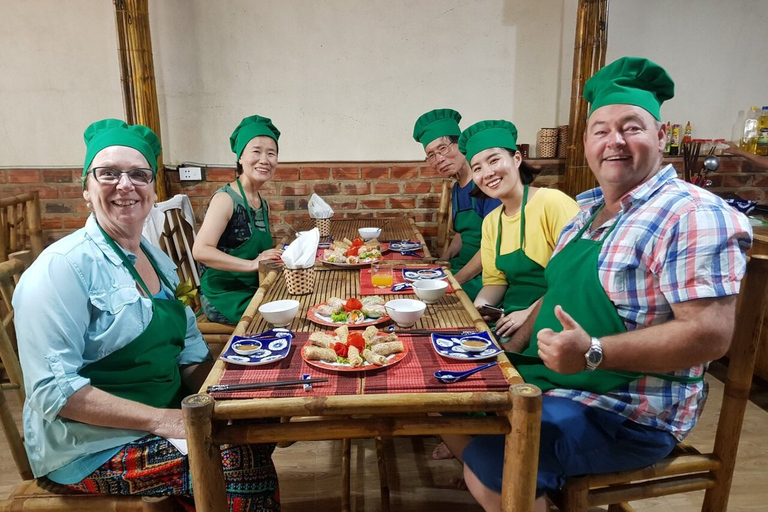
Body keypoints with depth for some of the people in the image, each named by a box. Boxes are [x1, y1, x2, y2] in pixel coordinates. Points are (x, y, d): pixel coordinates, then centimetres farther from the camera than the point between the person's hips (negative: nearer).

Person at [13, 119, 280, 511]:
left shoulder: (157, 259, 7)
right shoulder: (63, 267, -16)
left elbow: (189, 349, 13)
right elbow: (52, 389, -21)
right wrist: (161, 419, -24)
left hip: (166, 417, 7)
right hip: (92, 446, -7)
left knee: (257, 430, -7)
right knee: (239, 460, -19)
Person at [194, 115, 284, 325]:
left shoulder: (263, 205, 10)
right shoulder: (226, 199, -13)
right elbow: (200, 251, -25)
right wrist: (251, 264, -32)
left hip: (252, 291, 7)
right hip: (224, 296, -7)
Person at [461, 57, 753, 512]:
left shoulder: (694, 215, -17)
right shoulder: (588, 208, 9)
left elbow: (711, 334, -23)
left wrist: (593, 353, -31)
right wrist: (511, 352, 7)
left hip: (629, 413, -8)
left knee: (491, 463, -25)